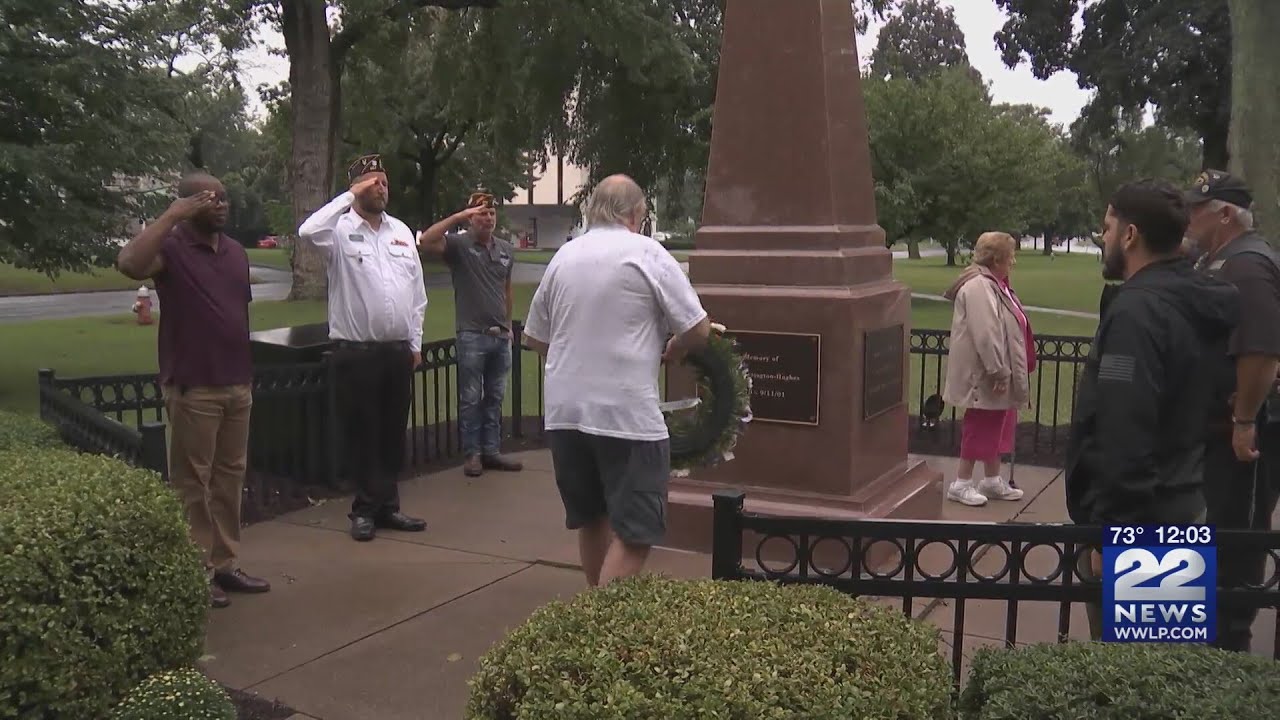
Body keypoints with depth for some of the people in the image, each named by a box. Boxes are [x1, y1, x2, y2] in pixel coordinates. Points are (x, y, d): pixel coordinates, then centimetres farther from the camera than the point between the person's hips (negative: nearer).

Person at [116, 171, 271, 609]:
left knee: (230, 477, 12)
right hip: (192, 388, -7)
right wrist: (172, 215, -24)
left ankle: (224, 564, 21)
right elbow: (129, 263, -30)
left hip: (236, 385, 7)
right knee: (192, 483, 1)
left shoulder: (236, 251, 13)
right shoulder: (171, 247, -8)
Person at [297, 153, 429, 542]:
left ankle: (387, 505, 23)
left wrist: (415, 342, 11)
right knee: (362, 433, 4)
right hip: (357, 351, -5)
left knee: (394, 432, 12)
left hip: (399, 350, 5)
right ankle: (365, 509, 16)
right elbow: (308, 230, -28)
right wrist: (349, 196, -19)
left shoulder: (401, 231, 12)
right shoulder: (341, 231, -4)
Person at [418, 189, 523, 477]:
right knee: (471, 399, 2)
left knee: (494, 398, 11)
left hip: (500, 335, 5)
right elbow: (426, 241, -24)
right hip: (472, 335, -5)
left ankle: (491, 451, 19)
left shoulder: (506, 249, 11)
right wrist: (459, 216, -23)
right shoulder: (459, 244, -5)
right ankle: (472, 454, 11)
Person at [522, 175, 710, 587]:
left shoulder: (563, 256, 9)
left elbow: (534, 338, 15)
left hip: (564, 412, 6)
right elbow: (698, 330, -5)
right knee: (635, 533, -1)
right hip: (627, 416, -6)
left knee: (591, 520, 21)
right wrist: (671, 353, 15)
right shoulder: (646, 253, -5)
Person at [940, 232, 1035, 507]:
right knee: (980, 427, -2)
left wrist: (1005, 372, 20)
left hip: (998, 373, 10)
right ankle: (961, 483, 8)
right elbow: (985, 335, -27)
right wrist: (998, 372, -26)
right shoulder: (979, 287, -22)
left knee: (997, 426, 17)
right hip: (985, 376, -10)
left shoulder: (994, 284, 12)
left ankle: (993, 480, 28)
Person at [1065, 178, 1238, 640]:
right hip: (1180, 505, 10)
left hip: (1137, 519, -10)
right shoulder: (1195, 301, 9)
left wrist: (1106, 532, -22)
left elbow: (1123, 436, -27)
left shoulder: (1137, 311, -22)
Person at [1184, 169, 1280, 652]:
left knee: (1236, 534, 0)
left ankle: (1230, 640, 11)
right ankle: (1214, 622, 33)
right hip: (1218, 422, 10)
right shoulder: (1218, 263, 13)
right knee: (1217, 528, 19)